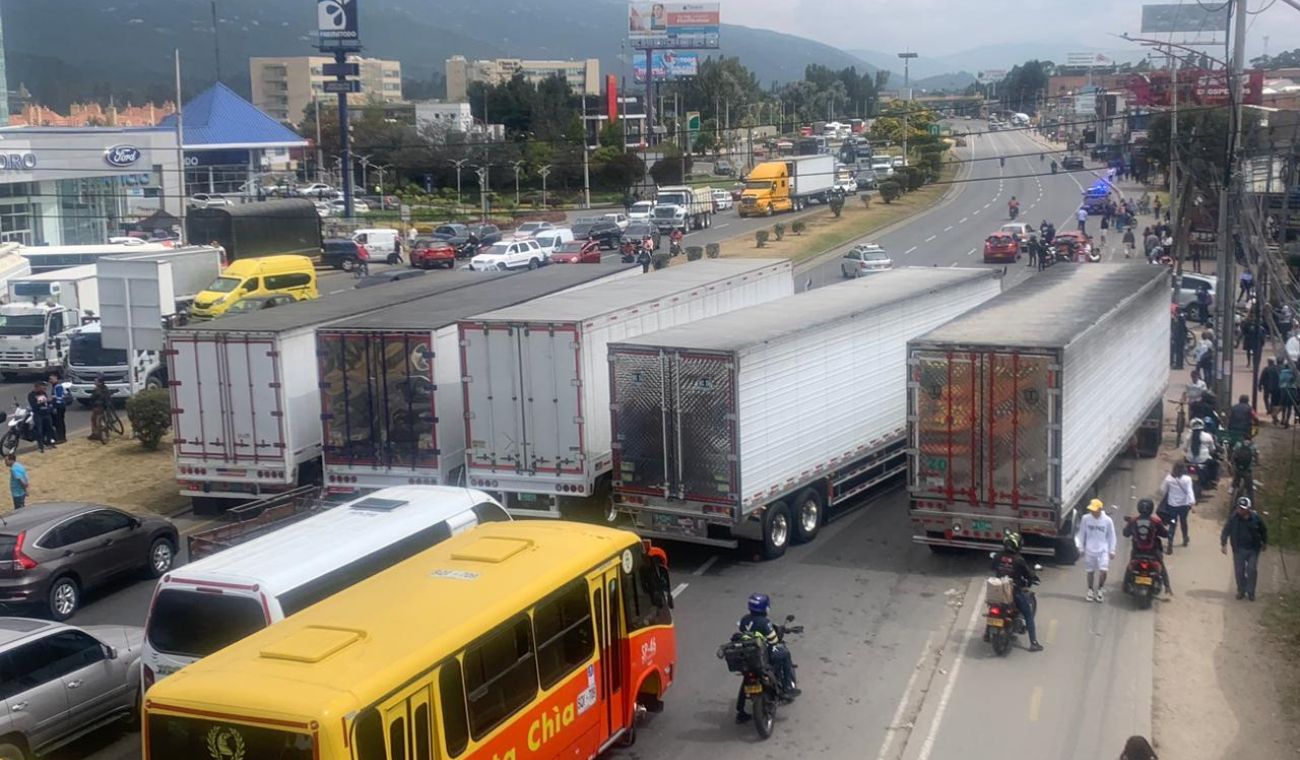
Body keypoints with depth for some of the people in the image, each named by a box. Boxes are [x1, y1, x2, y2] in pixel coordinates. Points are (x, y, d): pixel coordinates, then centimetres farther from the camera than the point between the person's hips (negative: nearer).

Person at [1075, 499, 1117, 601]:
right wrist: (1081, 548, 6)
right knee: (1090, 571, 9)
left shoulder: (1107, 520, -7)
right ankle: (1091, 590, 26)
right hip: (1089, 550, 1)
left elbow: (1111, 536, 2)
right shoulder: (1085, 519, -6)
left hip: (1103, 550, -1)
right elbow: (1082, 534, 4)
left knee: (1103, 571, -13)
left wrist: (1112, 551, 2)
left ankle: (1100, 589, 10)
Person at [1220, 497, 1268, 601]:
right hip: (1239, 549, 0)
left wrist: (1264, 543, 15)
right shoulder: (1233, 518, -11)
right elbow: (1225, 531, -5)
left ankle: (1251, 592, 12)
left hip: (1253, 549, 0)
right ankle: (1241, 591, 22)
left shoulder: (1256, 517, -10)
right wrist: (1223, 544, -9)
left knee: (1252, 570, -2)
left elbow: (1264, 530, 7)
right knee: (1239, 571, 5)